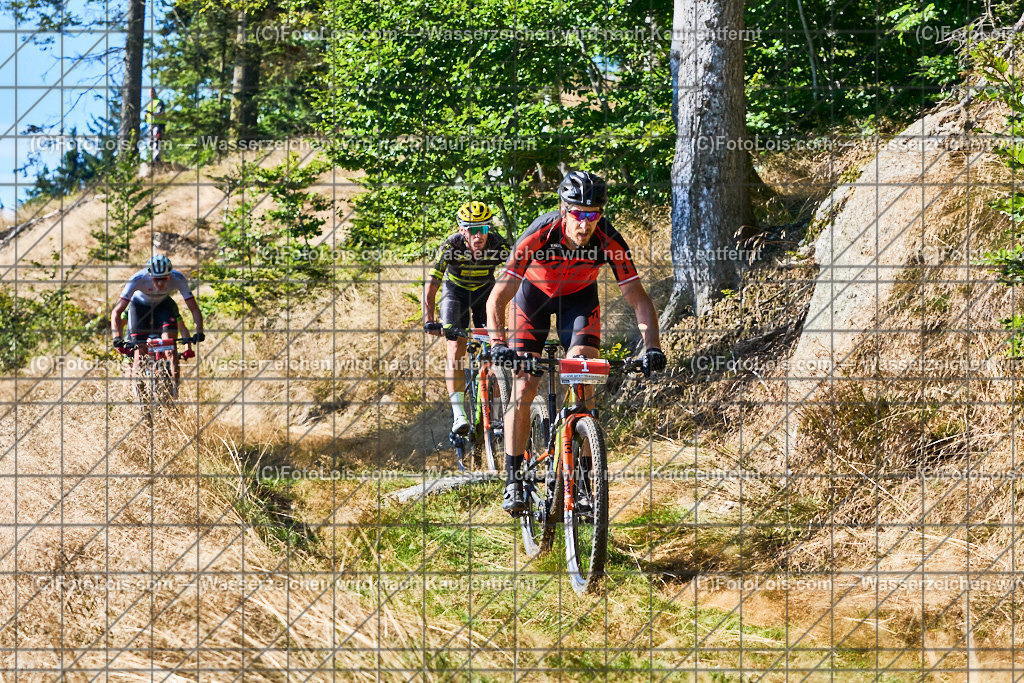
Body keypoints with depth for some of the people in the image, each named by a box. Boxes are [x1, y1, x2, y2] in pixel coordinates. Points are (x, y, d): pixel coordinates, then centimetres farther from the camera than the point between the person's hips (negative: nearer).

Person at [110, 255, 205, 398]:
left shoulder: (178, 279, -33)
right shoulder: (138, 279, -38)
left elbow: (194, 309, -26)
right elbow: (116, 312, -36)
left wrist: (199, 332, -41)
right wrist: (117, 338, -48)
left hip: (163, 305, 1)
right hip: (139, 305, -1)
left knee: (169, 339, -23)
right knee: (140, 352, -12)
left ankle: (174, 384, -13)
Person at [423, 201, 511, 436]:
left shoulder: (499, 246, -30)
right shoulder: (450, 247, -31)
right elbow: (431, 285, -28)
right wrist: (429, 320, -39)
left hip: (485, 290, 1)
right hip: (455, 290, -1)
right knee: (455, 347, -17)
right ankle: (459, 414, -24)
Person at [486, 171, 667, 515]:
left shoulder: (609, 242, -32)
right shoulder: (538, 236, -36)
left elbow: (638, 298, -27)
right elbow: (497, 298, -34)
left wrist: (652, 347, -41)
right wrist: (498, 344, -48)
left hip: (579, 296, 1)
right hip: (534, 293, -1)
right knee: (524, 387, -11)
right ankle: (513, 480, -1)